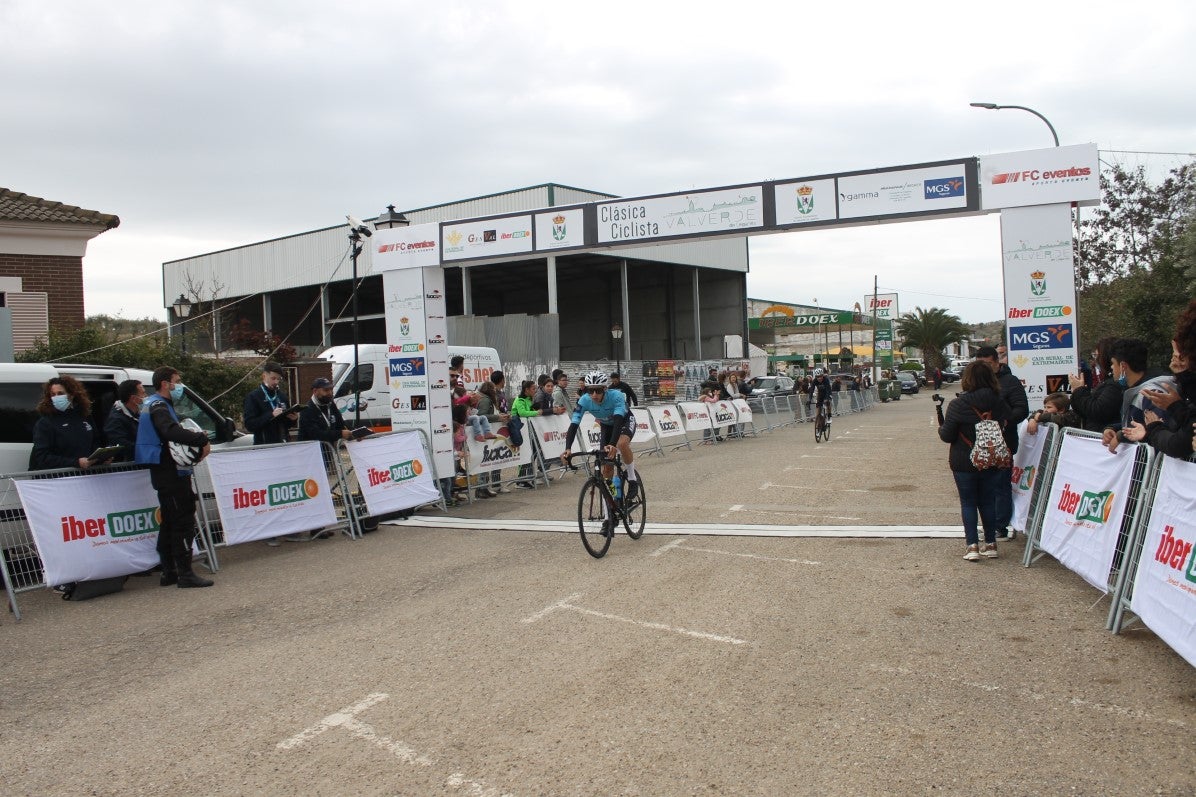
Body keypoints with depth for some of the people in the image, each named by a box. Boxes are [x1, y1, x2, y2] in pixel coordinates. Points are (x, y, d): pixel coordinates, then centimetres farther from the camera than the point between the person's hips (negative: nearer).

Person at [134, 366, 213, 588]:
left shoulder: (158, 405, 19)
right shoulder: (158, 406, -13)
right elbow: (172, 432, -32)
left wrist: (196, 439, -1)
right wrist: (202, 440, -27)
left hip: (169, 472, 11)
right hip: (171, 473, -11)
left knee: (169, 523, 15)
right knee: (183, 522, -8)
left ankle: (169, 572, 22)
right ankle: (185, 574, -5)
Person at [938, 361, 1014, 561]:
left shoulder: (958, 404, -16)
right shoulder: (1000, 404, -3)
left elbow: (947, 435, -13)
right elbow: (1010, 431, 4)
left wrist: (941, 428, 9)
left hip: (964, 463, -3)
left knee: (968, 503, 7)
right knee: (988, 502, 15)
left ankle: (972, 545, 2)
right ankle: (990, 544, 20)